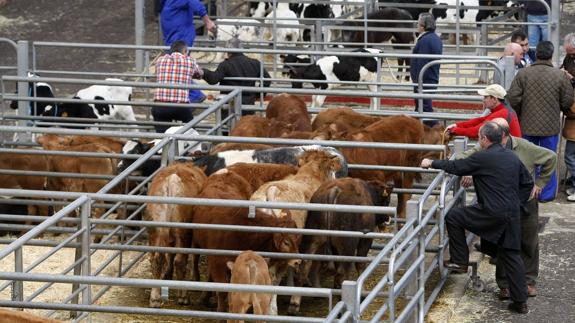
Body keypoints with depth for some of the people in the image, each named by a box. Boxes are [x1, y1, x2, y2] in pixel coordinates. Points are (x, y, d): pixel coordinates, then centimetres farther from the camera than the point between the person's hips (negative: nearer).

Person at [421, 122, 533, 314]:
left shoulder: (482, 158, -11)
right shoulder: (513, 158, 11)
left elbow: (456, 167, -1)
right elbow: (527, 183, 18)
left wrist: (432, 164, 13)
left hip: (492, 213, -7)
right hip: (512, 215, 7)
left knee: (453, 217, 11)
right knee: (510, 255, 12)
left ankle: (459, 261, 15)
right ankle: (520, 302, 10)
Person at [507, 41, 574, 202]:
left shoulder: (523, 73, -9)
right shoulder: (560, 75, -11)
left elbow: (513, 97, -8)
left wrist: (520, 113, 10)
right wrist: (561, 110, 17)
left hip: (528, 124, 2)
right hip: (550, 127, -1)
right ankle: (546, 193, 15)